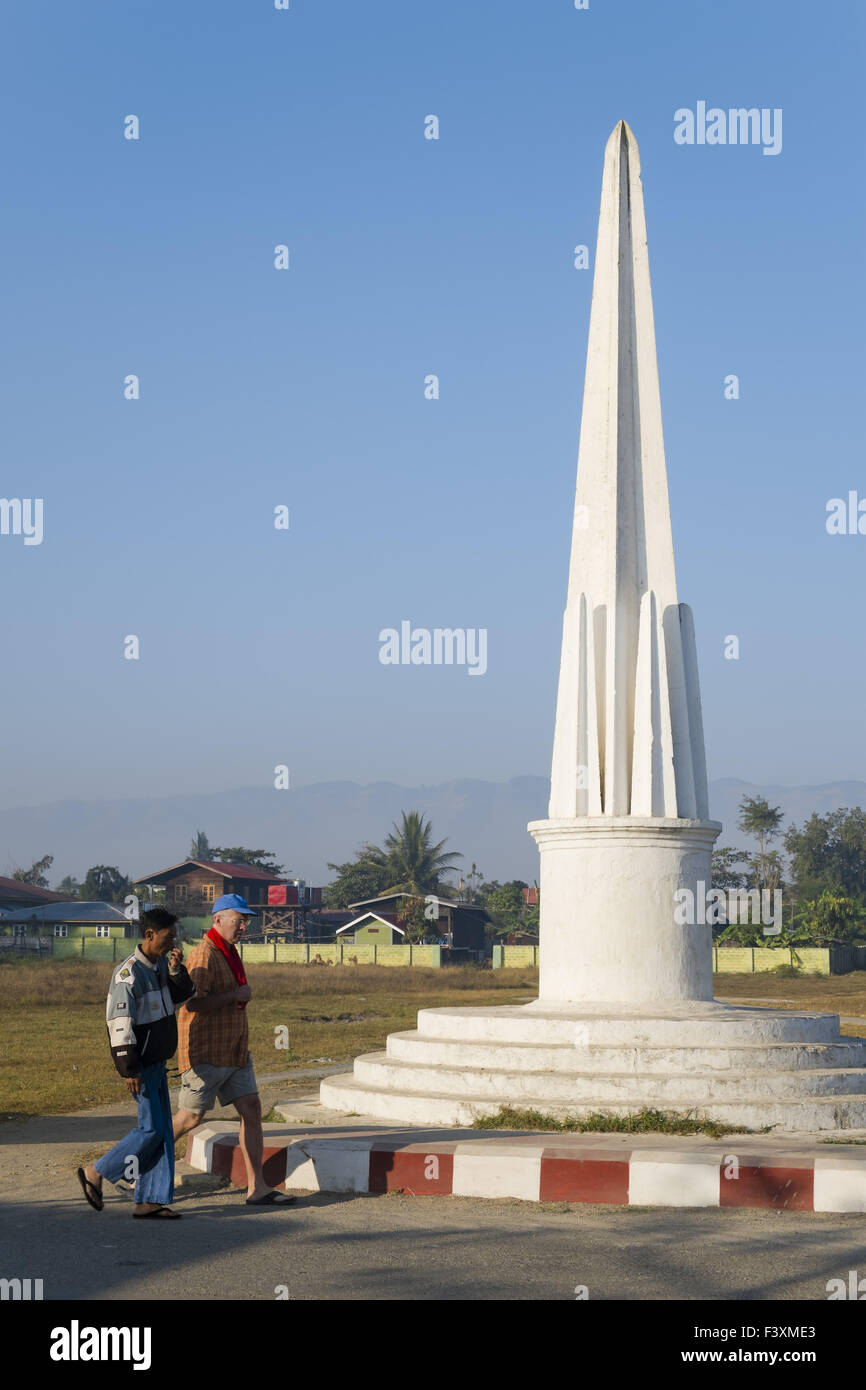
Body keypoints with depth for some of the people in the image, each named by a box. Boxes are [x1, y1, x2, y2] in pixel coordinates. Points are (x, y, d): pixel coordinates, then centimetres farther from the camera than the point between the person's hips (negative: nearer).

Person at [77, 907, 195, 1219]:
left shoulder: (160, 965, 8)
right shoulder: (129, 973, -18)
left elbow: (182, 996, 17)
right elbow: (120, 1023, -20)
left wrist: (176, 970, -4)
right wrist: (129, 1070, -22)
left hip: (157, 1062, 9)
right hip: (141, 1065, -9)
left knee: (162, 1131, 7)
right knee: (151, 1129, -7)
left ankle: (150, 1200, 11)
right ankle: (95, 1173, 6)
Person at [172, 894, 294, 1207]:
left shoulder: (230, 952, 15)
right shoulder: (204, 954, -16)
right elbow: (193, 1002, -26)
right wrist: (236, 995, -19)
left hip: (234, 1051, 9)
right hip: (205, 1052, -9)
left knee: (251, 1109, 0)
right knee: (191, 1117, -1)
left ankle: (257, 1188, -1)